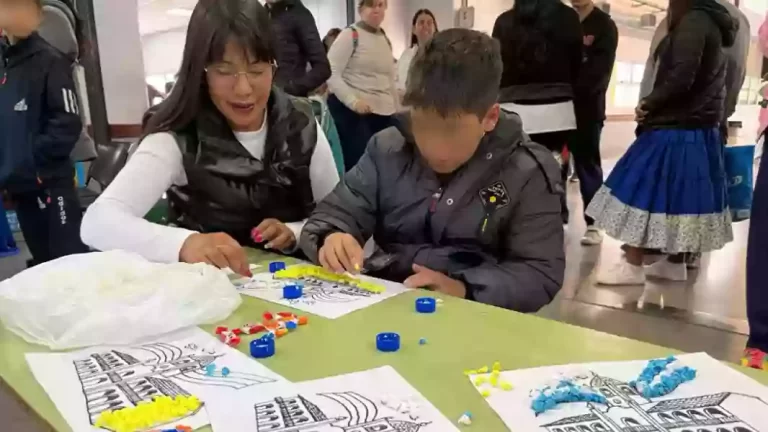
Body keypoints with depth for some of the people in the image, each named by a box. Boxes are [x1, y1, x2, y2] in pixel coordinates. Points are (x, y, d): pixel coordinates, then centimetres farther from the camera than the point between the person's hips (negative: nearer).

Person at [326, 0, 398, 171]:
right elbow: (331, 73, -11)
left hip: (384, 114, 7)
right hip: (352, 112, -6)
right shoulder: (350, 35, -3)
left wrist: (397, 111, 19)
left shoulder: (386, 40, 17)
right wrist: (353, 101, -21)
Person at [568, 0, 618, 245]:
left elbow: (599, 70, -7)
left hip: (587, 106, -3)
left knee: (587, 164, -1)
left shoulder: (604, 26, 4)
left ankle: (593, 224, 4)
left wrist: (572, 88, -20)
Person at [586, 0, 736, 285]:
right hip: (700, 131, 10)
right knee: (683, 197, 13)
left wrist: (648, 104, -9)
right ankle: (675, 264, 22)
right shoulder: (712, 23, 16)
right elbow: (701, 80, 14)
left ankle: (632, 267, 1)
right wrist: (655, 104, 6)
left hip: (674, 131, -10)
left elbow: (681, 78, -22)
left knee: (641, 192, -5)